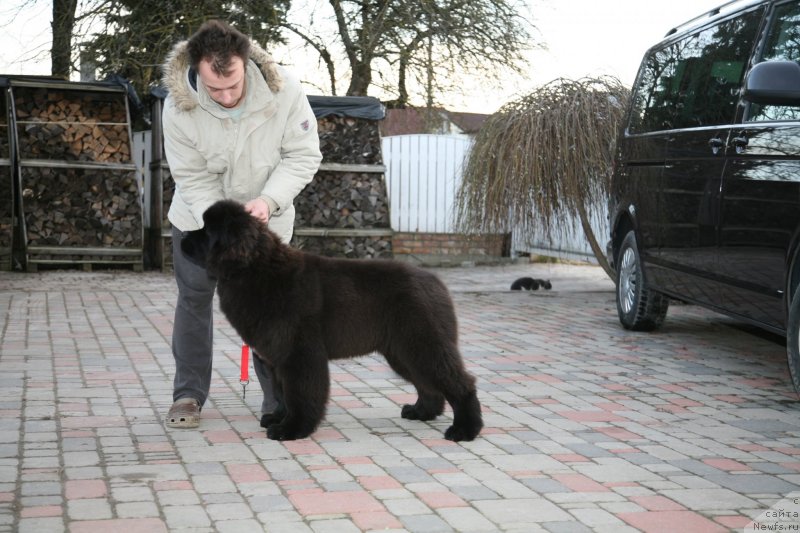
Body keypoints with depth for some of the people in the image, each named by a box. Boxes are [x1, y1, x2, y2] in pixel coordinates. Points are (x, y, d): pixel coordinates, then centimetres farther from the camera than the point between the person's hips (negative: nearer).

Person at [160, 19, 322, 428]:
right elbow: (193, 178, -19)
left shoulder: (284, 90, -27)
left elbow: (304, 155, -18)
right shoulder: (180, 105, -27)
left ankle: (279, 402, 8)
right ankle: (188, 395, 18)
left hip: (264, 216, 0)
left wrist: (269, 199, -32)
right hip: (199, 214, 1)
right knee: (194, 300, 6)